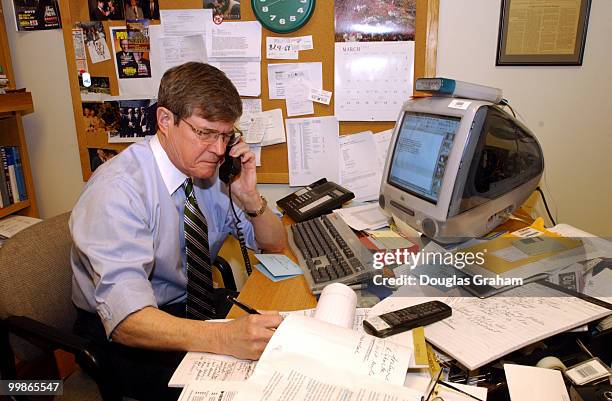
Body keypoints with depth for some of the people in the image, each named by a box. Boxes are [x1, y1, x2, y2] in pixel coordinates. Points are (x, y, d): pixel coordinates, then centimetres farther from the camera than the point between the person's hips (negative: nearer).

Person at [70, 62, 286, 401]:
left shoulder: (211, 169, -5)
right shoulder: (117, 189, -25)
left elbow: (274, 245, 3)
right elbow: (125, 316, -35)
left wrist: (249, 197, -16)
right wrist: (225, 338, -50)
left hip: (193, 304, 6)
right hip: (122, 333, -6)